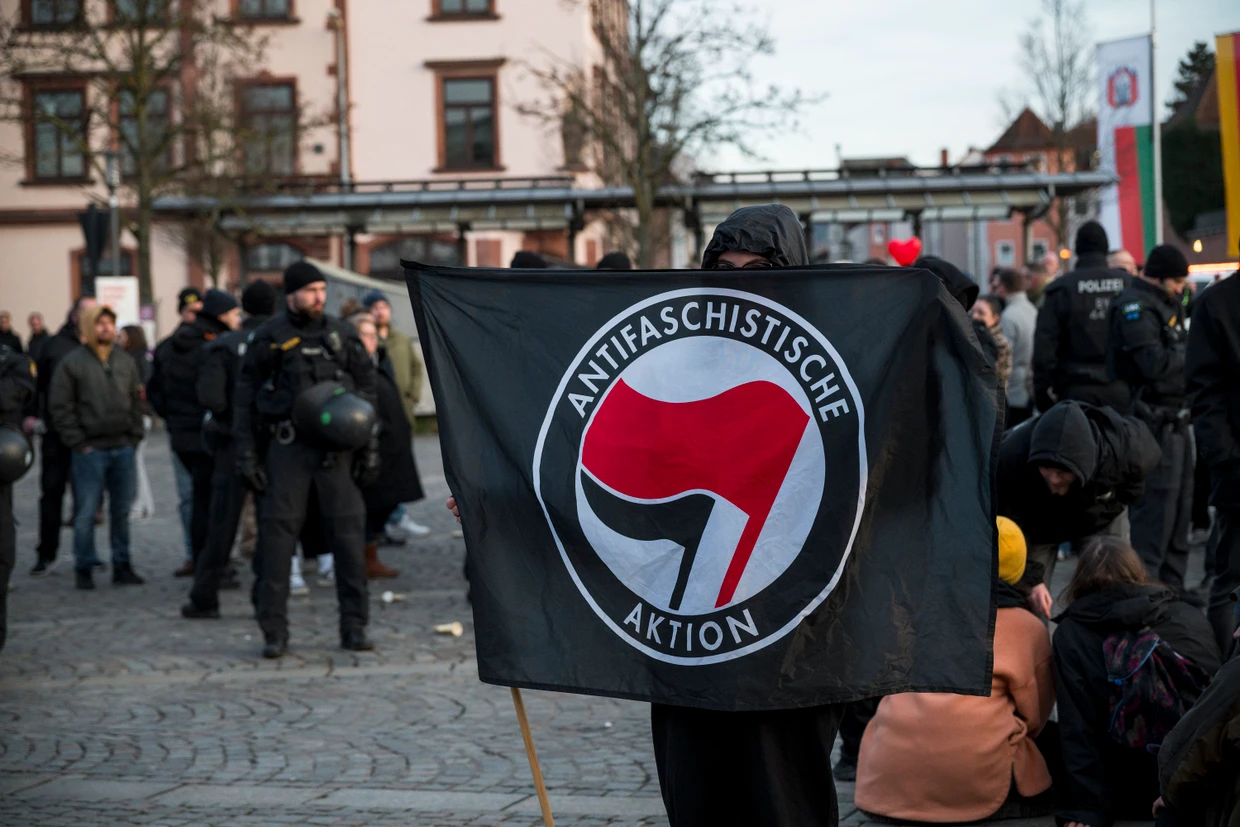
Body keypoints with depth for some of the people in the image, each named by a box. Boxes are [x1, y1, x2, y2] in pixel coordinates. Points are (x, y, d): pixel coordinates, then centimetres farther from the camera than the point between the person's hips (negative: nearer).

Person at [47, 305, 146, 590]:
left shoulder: (125, 361, 10)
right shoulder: (72, 364, -4)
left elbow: (136, 400, 17)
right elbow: (60, 406, -5)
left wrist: (134, 436, 8)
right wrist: (78, 443, -9)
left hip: (123, 448, 4)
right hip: (90, 449, -4)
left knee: (122, 510, 10)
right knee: (86, 512, -2)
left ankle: (122, 566, 18)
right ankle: (84, 569, 7)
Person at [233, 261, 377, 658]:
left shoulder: (340, 334, 10)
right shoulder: (269, 338, 2)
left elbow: (366, 388, 14)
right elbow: (244, 397, 3)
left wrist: (369, 446, 8)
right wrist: (246, 454, -3)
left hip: (335, 446, 2)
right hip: (288, 446, -2)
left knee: (348, 529, 1)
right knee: (278, 531, -3)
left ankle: (354, 625, 10)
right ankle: (274, 631, 4)